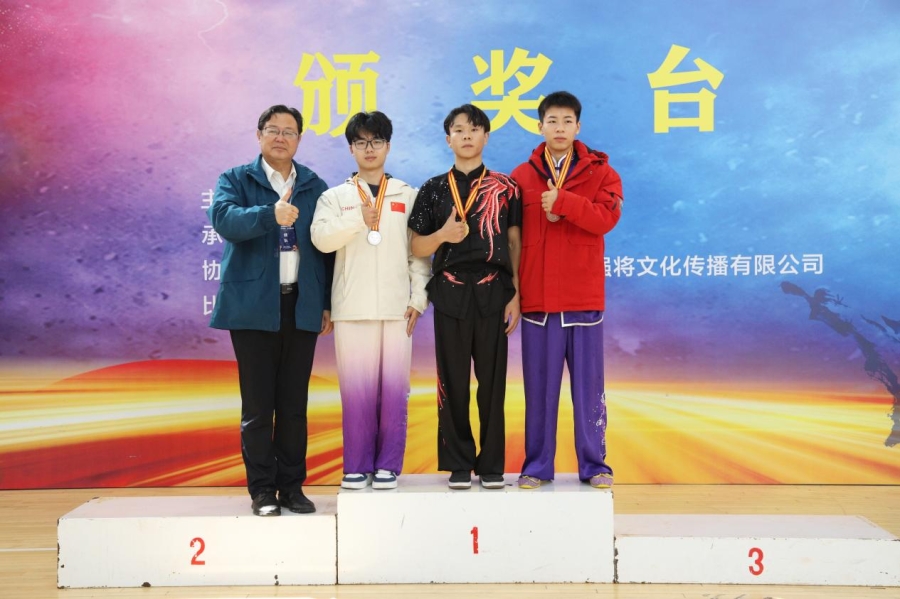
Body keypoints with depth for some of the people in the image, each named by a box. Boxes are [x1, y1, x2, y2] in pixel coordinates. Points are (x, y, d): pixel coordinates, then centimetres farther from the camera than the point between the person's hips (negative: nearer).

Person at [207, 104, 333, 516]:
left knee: (294, 404, 7)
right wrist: (270, 215, -32)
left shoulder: (315, 187, 13)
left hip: (302, 307, 3)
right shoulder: (236, 180, 5)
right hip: (254, 307, -2)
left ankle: (292, 486, 16)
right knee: (258, 405, 1)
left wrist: (328, 303, 6)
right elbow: (222, 217, -16)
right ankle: (263, 490, 9)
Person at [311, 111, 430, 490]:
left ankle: (388, 466, 9)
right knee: (356, 389, 0)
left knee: (394, 389, 0)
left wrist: (418, 297, 0)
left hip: (397, 306, 0)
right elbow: (321, 239, -6)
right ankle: (357, 466, 10)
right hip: (352, 307, 0)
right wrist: (358, 219, -18)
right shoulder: (335, 197, 11)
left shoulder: (408, 196, 12)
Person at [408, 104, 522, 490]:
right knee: (453, 382, 3)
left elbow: (515, 243, 7)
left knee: (492, 381, 2)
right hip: (451, 293, 1)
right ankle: (458, 465, 12)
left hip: (493, 291, 0)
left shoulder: (505, 188, 6)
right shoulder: (434, 190, 7)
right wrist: (443, 234, -14)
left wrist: (516, 295, -1)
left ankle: (492, 465, 10)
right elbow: (418, 248, 7)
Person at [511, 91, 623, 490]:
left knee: (588, 385, 5)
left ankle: (594, 465, 15)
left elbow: (606, 217, -11)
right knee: (539, 386, 6)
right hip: (537, 298, 1)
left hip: (584, 298, -1)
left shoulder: (600, 172, 6)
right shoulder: (521, 176, 8)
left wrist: (563, 202, -21)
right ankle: (537, 466, 15)